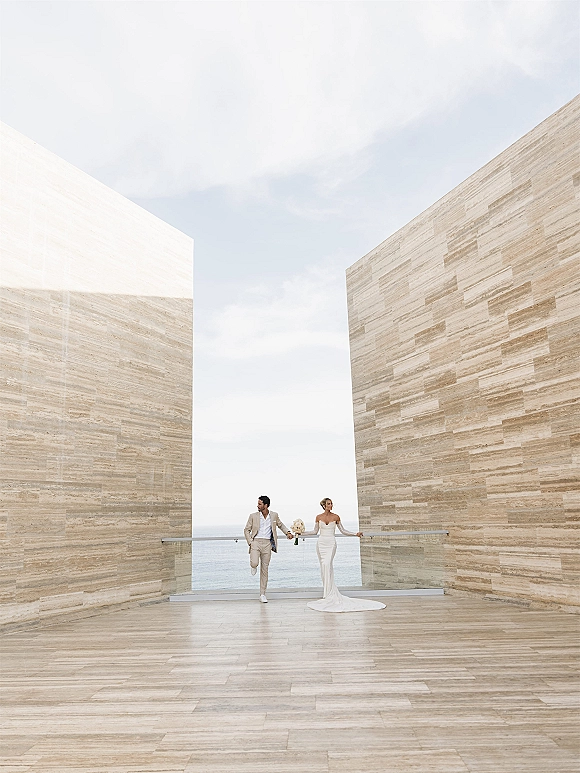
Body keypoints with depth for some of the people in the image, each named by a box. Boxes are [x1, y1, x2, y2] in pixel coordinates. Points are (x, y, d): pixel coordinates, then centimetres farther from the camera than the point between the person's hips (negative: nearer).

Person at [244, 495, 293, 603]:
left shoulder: (274, 515, 5)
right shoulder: (253, 516, 0)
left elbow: (280, 525, 22)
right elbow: (247, 530, 6)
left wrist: (288, 532, 5)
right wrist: (250, 542, -6)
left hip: (267, 544, 2)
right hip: (256, 542, -1)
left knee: (264, 569, 5)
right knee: (254, 563, -25)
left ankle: (262, 595, 15)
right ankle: (254, 567, 15)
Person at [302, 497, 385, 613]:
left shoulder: (336, 517, 1)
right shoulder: (318, 517, 4)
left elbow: (343, 531, 8)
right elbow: (315, 532, 12)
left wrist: (356, 534, 0)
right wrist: (302, 533, 5)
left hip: (331, 543, -2)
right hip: (321, 543, 2)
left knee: (327, 564, -19)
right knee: (323, 566, 2)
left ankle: (329, 594, -15)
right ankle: (327, 592, 12)